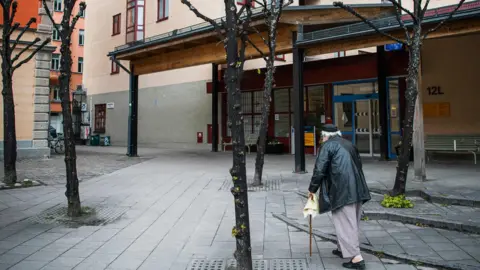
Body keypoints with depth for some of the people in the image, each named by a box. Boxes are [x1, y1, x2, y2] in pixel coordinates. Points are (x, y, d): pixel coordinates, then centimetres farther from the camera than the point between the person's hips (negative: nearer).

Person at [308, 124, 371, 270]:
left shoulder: (327, 146, -4)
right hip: (357, 189, 8)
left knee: (345, 222, -2)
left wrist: (312, 189, 2)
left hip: (342, 190, -8)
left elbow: (319, 169, -8)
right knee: (351, 220, 17)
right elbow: (358, 165, 23)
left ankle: (356, 257, -3)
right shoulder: (349, 144, 18)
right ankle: (342, 249, 32)